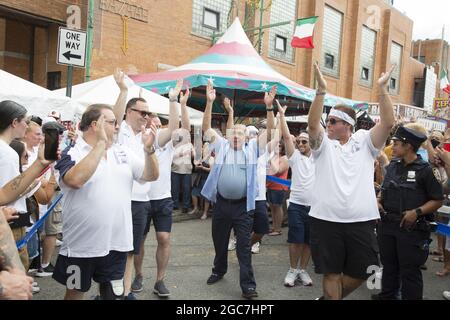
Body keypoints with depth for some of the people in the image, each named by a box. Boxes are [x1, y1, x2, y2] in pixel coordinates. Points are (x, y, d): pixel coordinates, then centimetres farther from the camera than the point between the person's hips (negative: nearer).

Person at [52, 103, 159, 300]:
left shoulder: (123, 153, 6)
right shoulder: (72, 153, -9)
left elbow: (151, 175, 6)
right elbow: (75, 180, -29)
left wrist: (148, 149, -13)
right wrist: (101, 143, -25)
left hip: (117, 243, 4)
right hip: (82, 245, -4)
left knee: (113, 294, 17)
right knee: (75, 292, 16)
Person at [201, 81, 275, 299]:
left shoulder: (252, 148, 4)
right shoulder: (221, 146, 5)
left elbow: (269, 131, -3)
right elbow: (206, 128, -1)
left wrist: (269, 107, -15)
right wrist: (209, 103, -13)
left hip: (243, 205, -2)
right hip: (221, 203, 2)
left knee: (244, 246, 1)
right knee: (219, 242, 18)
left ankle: (248, 284, 8)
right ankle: (219, 270, 41)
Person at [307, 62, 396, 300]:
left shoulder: (365, 142, 5)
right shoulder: (323, 144, 2)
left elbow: (388, 123, -8)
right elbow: (312, 124, -16)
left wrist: (382, 88, -14)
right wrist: (322, 89, -24)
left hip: (361, 221, 2)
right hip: (326, 220, -1)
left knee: (362, 271, 14)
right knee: (332, 273, 9)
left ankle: (332, 295, 37)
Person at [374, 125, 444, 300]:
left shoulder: (424, 170, -9)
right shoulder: (393, 166, 7)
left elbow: (437, 200, -8)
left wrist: (417, 212, -20)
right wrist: (378, 201, 1)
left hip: (411, 228, -6)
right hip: (387, 224, 6)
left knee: (409, 270, 4)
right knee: (388, 264, 18)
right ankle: (387, 295, 34)